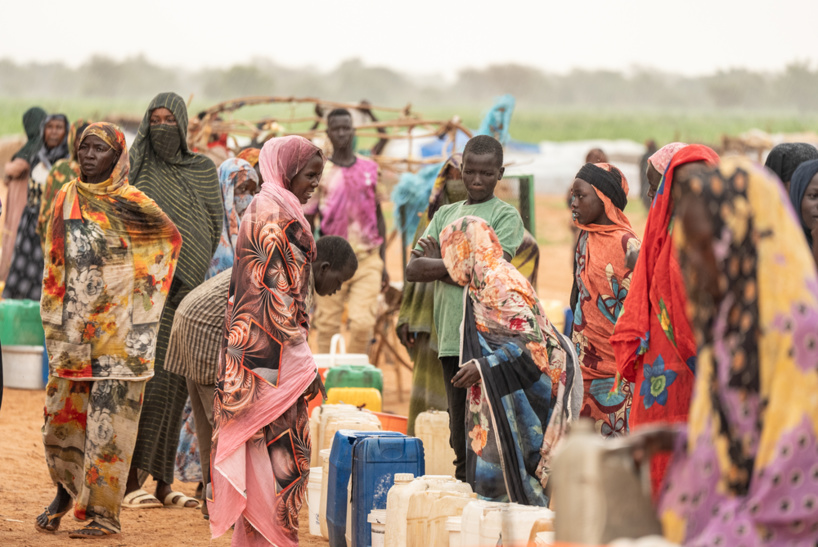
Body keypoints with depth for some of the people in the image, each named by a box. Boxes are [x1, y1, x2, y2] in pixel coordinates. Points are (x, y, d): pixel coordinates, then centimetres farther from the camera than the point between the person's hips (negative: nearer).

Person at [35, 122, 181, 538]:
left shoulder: (134, 205, -3)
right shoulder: (67, 199, 7)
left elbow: (172, 238, 13)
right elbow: (55, 266, 12)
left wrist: (142, 293, 11)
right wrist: (56, 323, 6)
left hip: (117, 331, -4)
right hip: (73, 329, 4)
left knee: (108, 422, -5)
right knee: (61, 414, 7)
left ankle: (104, 513, 0)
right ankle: (66, 491, 30)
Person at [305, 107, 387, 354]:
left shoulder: (370, 169, 9)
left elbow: (379, 217, 15)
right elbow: (306, 222, 4)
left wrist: (383, 263, 11)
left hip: (367, 260, 1)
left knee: (363, 323, -11)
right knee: (327, 328, -1)